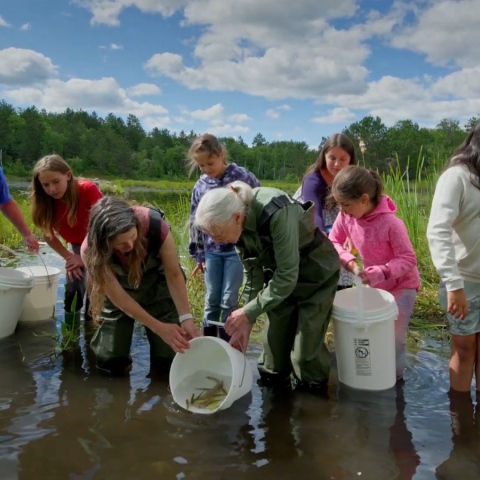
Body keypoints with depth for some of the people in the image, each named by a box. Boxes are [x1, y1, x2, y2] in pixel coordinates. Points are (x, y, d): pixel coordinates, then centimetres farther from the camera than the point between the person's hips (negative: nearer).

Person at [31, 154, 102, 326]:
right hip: (76, 246, 4)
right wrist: (69, 257, -11)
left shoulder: (88, 189, -30)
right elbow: (48, 234, -3)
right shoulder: (46, 202, -16)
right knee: (73, 291, -6)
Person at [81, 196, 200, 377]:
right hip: (118, 287, 0)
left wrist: (186, 318, -30)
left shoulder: (155, 226, -35)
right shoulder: (91, 250, -33)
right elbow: (118, 297, -25)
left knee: (169, 356, -5)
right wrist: (159, 328, -30)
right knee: (110, 361, -2)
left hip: (156, 282, 0)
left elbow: (174, 274, -22)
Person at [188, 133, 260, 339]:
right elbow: (195, 222, 10)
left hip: (236, 248, -3)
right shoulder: (200, 186, 3)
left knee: (229, 301, 2)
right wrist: (199, 256, 11)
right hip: (211, 251, 4)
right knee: (211, 300, 10)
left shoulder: (242, 177, -9)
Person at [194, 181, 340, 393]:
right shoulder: (239, 225, -15)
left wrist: (249, 312, -28)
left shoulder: (277, 213, -37)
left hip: (316, 273, -6)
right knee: (275, 341, 9)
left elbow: (288, 276, -32)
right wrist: (246, 323, -8)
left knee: (306, 347, -3)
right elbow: (253, 273, -4)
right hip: (282, 274, 6)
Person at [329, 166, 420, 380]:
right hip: (373, 283, 6)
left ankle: (394, 379, 22)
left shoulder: (391, 224, -33)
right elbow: (334, 241, -4)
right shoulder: (346, 216, -18)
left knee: (394, 336, 2)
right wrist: (349, 261, -23)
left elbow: (408, 259, -26)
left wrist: (380, 272, -39)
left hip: (401, 284, -5)